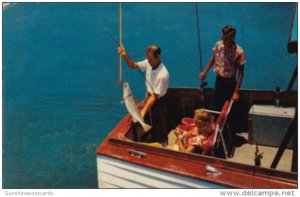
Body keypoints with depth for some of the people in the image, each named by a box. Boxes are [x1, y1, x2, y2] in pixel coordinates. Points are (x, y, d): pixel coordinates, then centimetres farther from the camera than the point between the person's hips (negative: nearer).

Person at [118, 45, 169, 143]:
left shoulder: (163, 75, -33)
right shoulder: (148, 63, -13)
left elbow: (155, 96, -30)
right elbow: (133, 65, -1)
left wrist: (144, 110, -34)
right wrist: (125, 55, -19)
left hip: (158, 102, -7)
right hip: (149, 97, 7)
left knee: (159, 128, 11)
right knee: (149, 124, 25)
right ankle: (152, 143, 48)